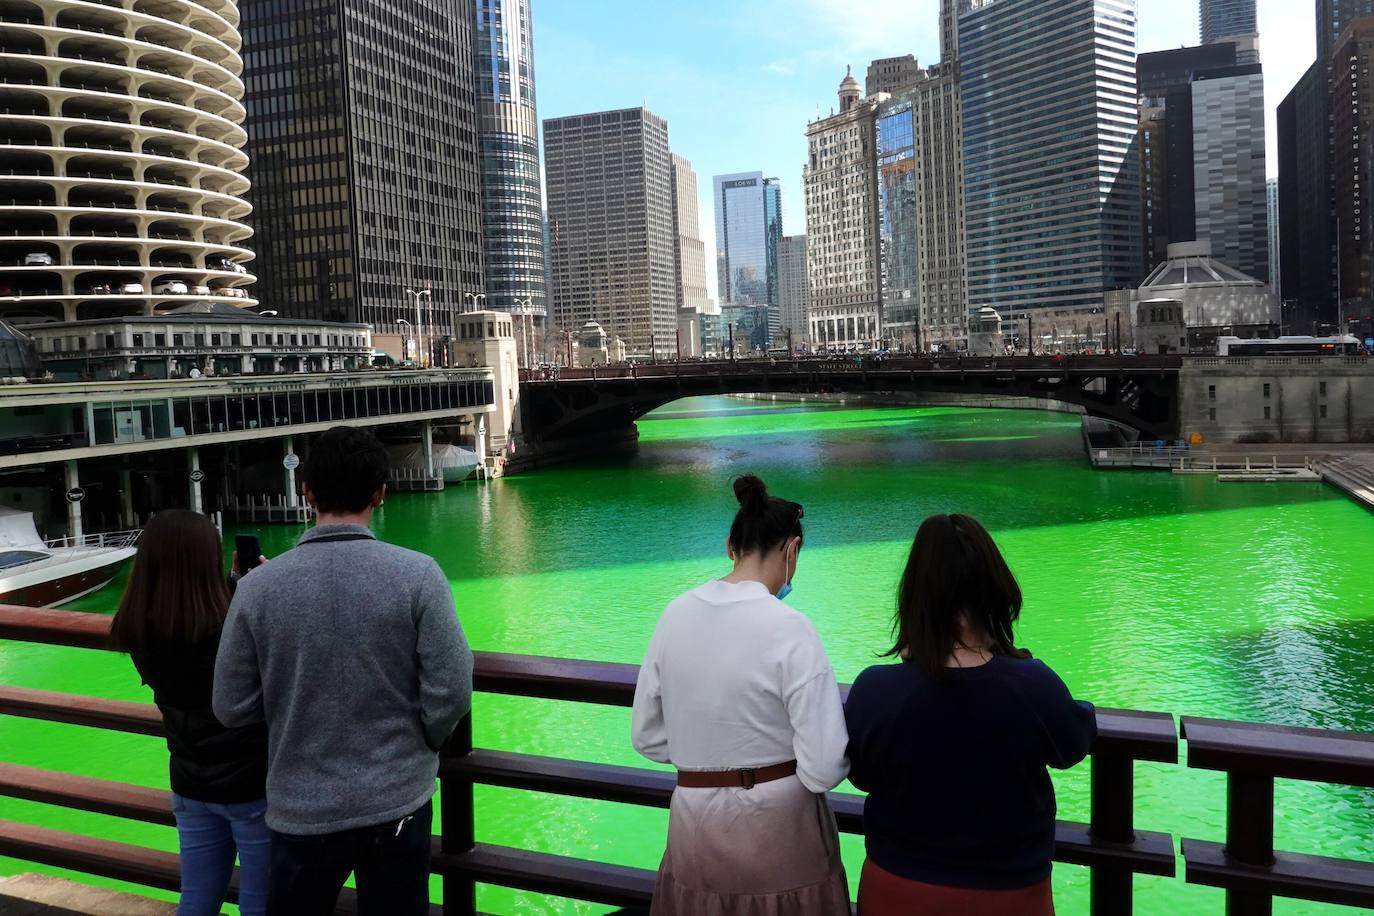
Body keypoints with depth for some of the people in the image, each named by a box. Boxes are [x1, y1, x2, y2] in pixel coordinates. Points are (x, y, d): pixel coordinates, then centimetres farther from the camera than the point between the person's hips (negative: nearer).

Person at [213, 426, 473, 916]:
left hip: (302, 811, 1)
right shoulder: (417, 574, -15)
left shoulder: (258, 586, -11)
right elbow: (451, 693, -13)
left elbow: (232, 708, -4)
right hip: (398, 802, -1)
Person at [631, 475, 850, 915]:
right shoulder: (788, 628, -19)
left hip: (696, 828, 4)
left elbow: (648, 737, 4)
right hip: (779, 826, -4)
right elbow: (824, 770, -19)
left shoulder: (676, 614, -4)